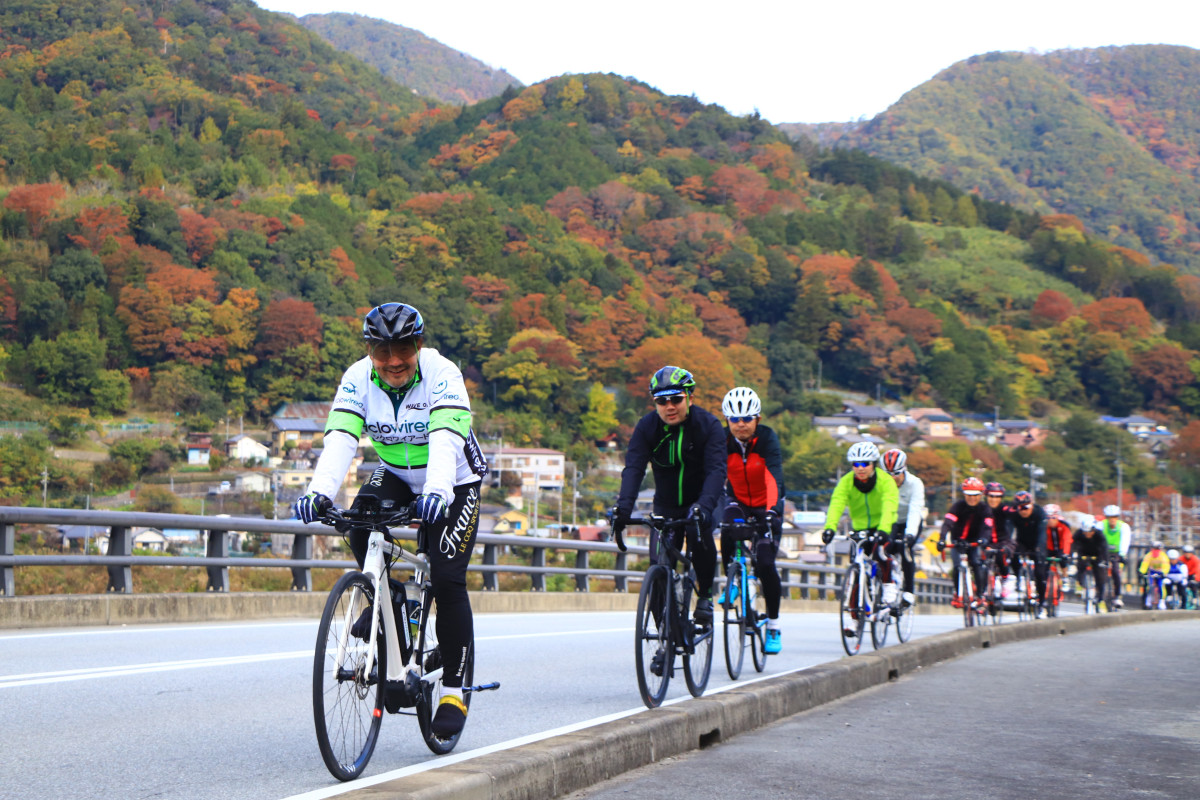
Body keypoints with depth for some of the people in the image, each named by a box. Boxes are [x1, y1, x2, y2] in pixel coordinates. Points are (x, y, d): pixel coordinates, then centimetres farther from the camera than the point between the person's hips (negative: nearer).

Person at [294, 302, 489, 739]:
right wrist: (319, 490, -47)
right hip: (395, 475, 4)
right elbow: (340, 438, -30)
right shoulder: (359, 378, -17)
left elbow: (446, 440, -41)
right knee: (360, 524, -27)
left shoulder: (442, 375, -27)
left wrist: (437, 491, -59)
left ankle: (453, 689, -2)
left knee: (447, 580, -15)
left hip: (454, 484, -3)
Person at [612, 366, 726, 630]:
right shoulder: (646, 427, -12)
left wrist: (703, 506, -47)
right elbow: (633, 468, -22)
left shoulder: (709, 425, -18)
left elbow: (716, 470, -29)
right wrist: (623, 507, -40)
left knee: (700, 534, -33)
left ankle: (705, 596, -9)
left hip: (700, 501, -2)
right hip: (666, 506, 2)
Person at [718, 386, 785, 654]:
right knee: (728, 532, -32)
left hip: (766, 505, -2)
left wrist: (772, 510, -51)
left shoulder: (767, 439, -22)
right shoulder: (723, 441, -16)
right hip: (738, 501, 2)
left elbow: (774, 477, -35)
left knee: (765, 563, -16)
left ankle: (773, 626, 1)